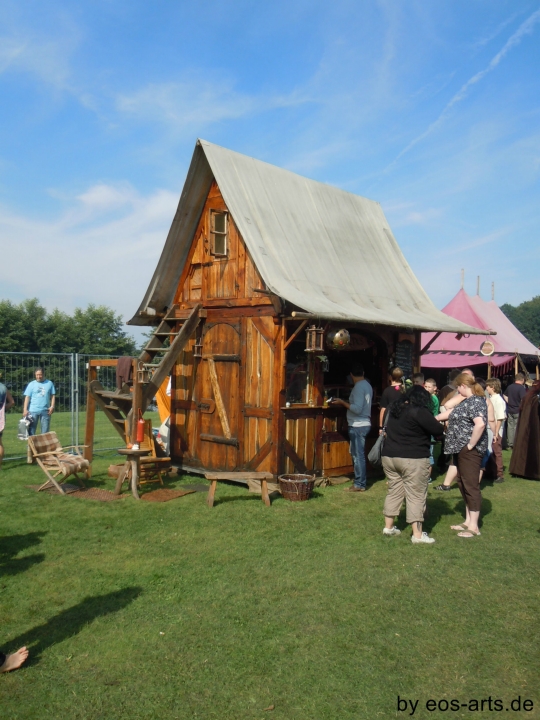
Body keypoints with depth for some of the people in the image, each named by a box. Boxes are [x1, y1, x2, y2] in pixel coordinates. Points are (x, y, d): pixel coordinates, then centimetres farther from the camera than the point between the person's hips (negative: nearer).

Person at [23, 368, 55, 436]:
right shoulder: (31, 384, 4)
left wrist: (52, 406, -3)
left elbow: (53, 395, 9)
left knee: (45, 431, 7)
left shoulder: (49, 383, 8)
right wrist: (25, 410, -8)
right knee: (31, 430, 1)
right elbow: (27, 397, 0)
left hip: (45, 411, 1)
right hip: (33, 411, -1)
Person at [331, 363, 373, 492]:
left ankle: (360, 484, 2)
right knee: (358, 454, 16)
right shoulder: (367, 385, 11)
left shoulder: (359, 387, -17)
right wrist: (346, 403, 19)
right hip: (363, 424, 10)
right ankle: (360, 481, 22)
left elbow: (357, 409, -23)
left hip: (358, 426, -10)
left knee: (358, 455, -4)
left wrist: (342, 402, -14)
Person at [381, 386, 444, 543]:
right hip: (413, 459, -7)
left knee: (394, 492, 16)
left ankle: (388, 527, 23)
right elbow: (438, 430, -13)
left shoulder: (395, 409, 11)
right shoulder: (419, 412, -12)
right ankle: (417, 534, 0)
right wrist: (442, 426, 11)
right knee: (416, 496, -2)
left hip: (389, 456, 8)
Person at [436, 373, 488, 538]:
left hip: (470, 451, -10)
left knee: (471, 486, -4)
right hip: (461, 449, 10)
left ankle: (473, 527, 4)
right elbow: (452, 413, 28)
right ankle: (468, 521, 25)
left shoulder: (476, 401, -18)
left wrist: (471, 445, -24)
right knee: (463, 484, 15)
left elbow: (480, 424, -32)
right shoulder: (468, 401, 14)